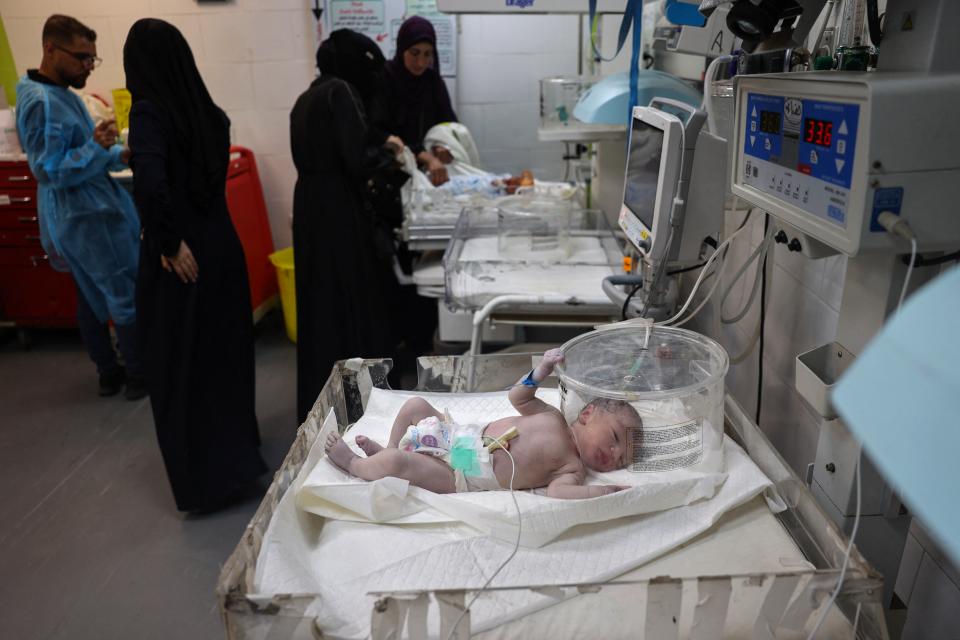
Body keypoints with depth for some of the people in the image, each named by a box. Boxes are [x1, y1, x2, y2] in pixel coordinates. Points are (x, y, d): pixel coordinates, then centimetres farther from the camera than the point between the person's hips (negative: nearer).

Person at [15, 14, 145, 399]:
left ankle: (109, 373, 25)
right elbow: (48, 170, -22)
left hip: (85, 213, 10)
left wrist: (120, 154, 3)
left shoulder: (61, 93, 12)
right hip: (87, 217, -10)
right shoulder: (42, 102, -19)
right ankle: (139, 377, 9)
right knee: (129, 298, -2)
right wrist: (96, 147, -31)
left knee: (92, 298, 14)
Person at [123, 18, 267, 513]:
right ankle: (237, 456, 37)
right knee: (224, 353, 20)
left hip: (181, 258, -6)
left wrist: (171, 243, -20)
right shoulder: (210, 112, 4)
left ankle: (208, 479, 17)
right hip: (221, 245, 6)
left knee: (180, 369, 7)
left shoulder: (148, 111, -14)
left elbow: (150, 182, -29)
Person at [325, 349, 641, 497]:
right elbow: (518, 397, 14)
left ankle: (353, 463, 14)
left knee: (394, 463, -19)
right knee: (415, 404, 7)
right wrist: (541, 371, -1)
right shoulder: (554, 418, 5)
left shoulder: (573, 469, -10)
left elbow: (558, 490, -30)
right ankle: (388, 449, 28)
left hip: (457, 474, -5)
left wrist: (604, 490, -38)